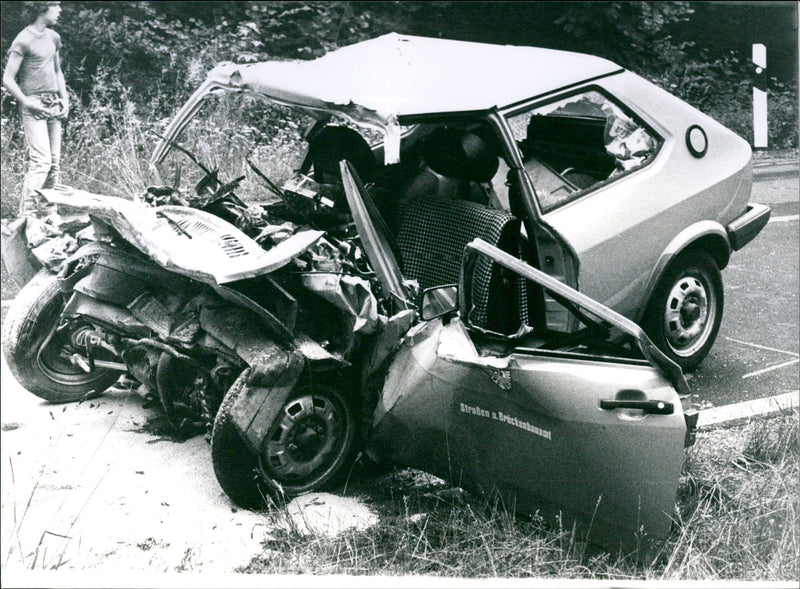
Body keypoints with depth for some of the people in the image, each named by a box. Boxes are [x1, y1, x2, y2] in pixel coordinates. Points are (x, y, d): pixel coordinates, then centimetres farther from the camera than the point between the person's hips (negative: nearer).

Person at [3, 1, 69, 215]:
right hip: (34, 107, -7)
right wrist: (28, 103, -13)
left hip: (54, 105, 7)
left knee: (55, 162, 4)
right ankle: (26, 213, -12)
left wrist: (64, 98, 14)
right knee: (41, 161, -15)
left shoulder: (53, 37, 14)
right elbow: (8, 79, -8)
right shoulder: (23, 41, -9)